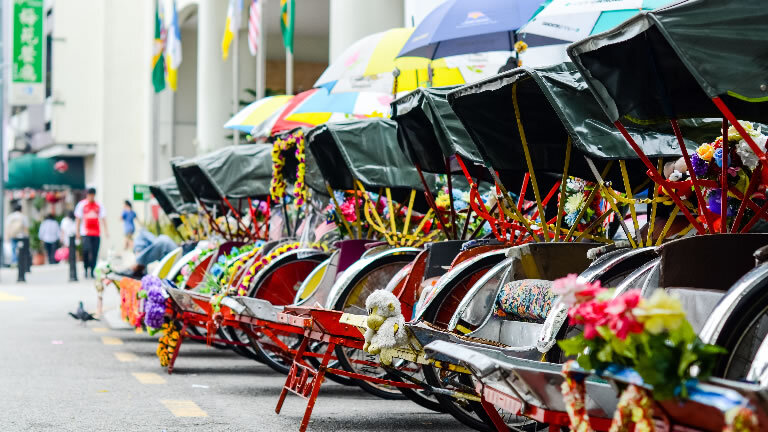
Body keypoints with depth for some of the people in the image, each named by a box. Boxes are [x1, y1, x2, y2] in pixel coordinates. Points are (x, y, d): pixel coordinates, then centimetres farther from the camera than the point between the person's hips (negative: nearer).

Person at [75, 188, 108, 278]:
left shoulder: (99, 206, 10)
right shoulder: (82, 205, 5)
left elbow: (103, 219, 9)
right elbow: (78, 219, 7)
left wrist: (106, 231, -1)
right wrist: (77, 232, 2)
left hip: (96, 233, 2)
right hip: (85, 233, -2)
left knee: (94, 253, -2)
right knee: (86, 250, -17)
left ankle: (92, 272, 4)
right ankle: (86, 269, -2)